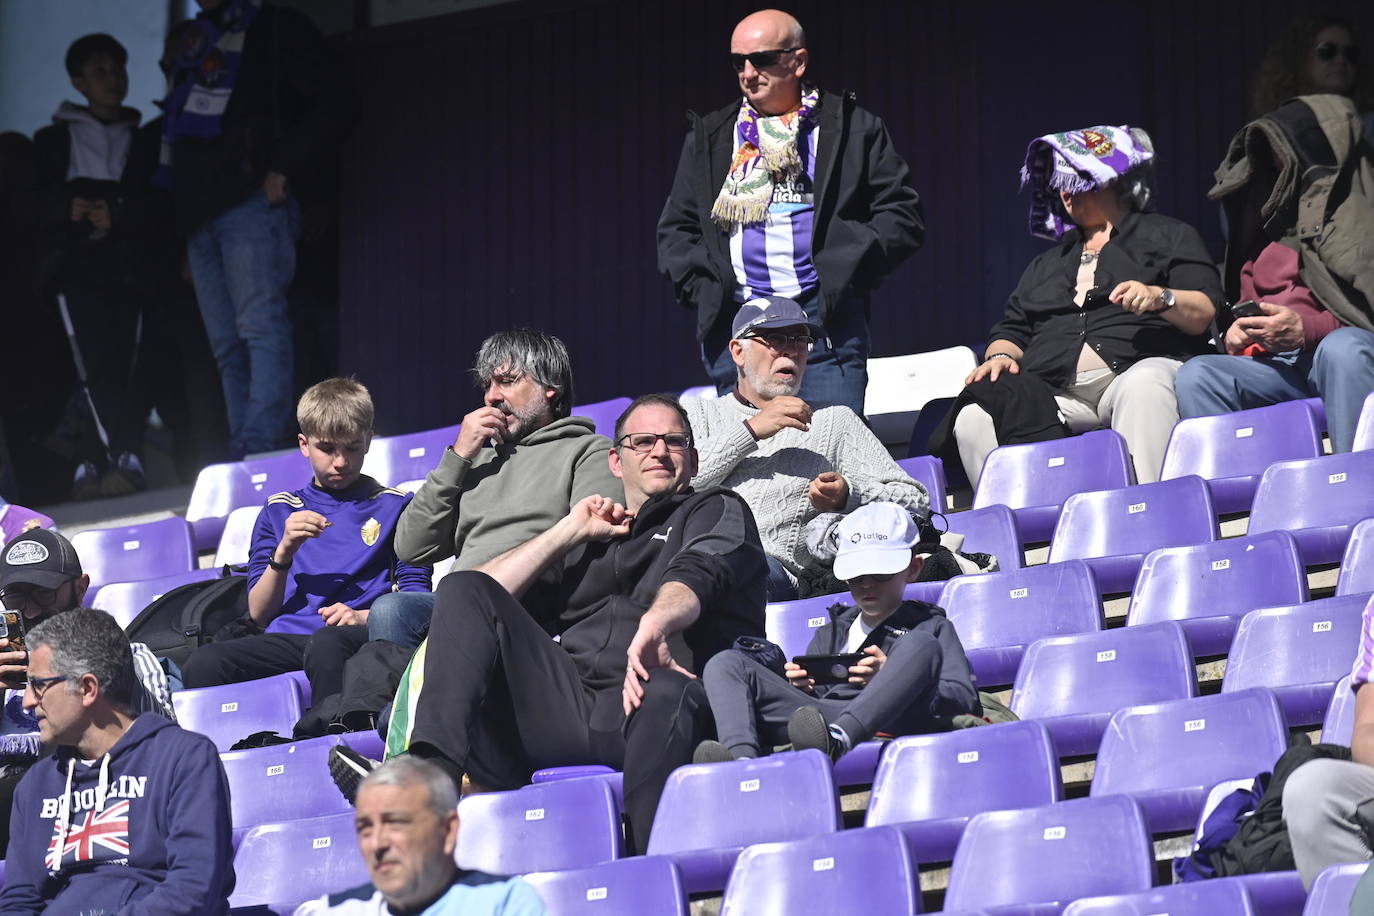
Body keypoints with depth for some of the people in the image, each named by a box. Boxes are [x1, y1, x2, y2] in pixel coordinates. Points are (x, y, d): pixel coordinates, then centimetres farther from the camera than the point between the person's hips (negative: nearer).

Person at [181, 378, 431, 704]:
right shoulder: (279, 511, 23)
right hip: (286, 638, 3)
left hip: (358, 636, -3)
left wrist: (363, 617, -12)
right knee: (204, 662, -30)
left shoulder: (394, 506, 17)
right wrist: (284, 551, 0)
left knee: (326, 643, -42)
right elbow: (258, 613, 16)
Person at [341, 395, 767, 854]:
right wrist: (571, 532, 17)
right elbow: (483, 593, 23)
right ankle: (431, 774, -31)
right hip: (567, 700, 4)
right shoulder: (593, 539, 34)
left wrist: (656, 622, -28)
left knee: (671, 695, -40)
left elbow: (696, 574, -4)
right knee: (463, 592, -9)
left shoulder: (717, 511, 23)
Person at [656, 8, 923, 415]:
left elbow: (901, 215, 5)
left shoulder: (854, 129, 8)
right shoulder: (710, 138, 18)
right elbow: (675, 230, 20)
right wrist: (700, 285, 2)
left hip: (826, 320, -3)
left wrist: (846, 272, -7)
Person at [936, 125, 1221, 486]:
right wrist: (1000, 356, 5)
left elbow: (1205, 314, 7)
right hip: (1054, 393, 4)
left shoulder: (1167, 236, 21)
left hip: (1138, 369, -4)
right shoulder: (1046, 264, 36)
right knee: (973, 419, -27)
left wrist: (1161, 298, -14)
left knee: (1143, 387, -42)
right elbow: (1011, 331, 29)